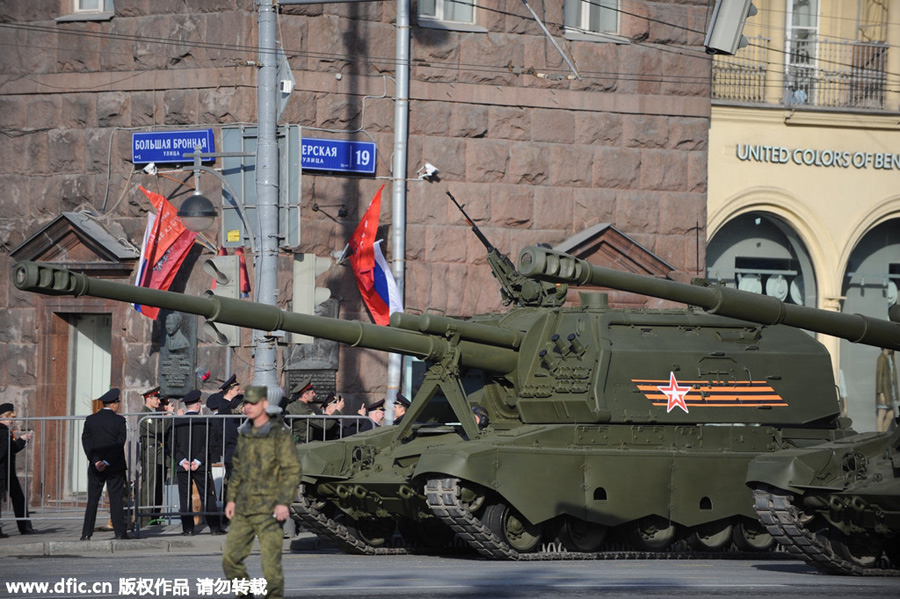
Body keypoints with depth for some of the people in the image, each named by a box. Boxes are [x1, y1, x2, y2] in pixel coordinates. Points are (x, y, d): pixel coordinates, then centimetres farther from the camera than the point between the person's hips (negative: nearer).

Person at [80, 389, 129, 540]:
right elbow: (120, 444, -11)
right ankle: (120, 532, 0)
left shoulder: (90, 420, 2)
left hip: (95, 467, 2)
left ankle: (86, 533, 1)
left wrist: (95, 461, -8)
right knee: (116, 499, 2)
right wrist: (107, 462, -11)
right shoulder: (119, 421, -6)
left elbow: (86, 441, -2)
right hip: (115, 468, -2)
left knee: (92, 500, 5)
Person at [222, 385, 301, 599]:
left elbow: (292, 469, -13)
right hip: (244, 508, 7)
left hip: (269, 509, -7)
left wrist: (283, 502, -21)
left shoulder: (279, 434, -10)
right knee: (230, 557, 3)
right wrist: (231, 499, 15)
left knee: (270, 561, -7)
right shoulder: (245, 433, 12)